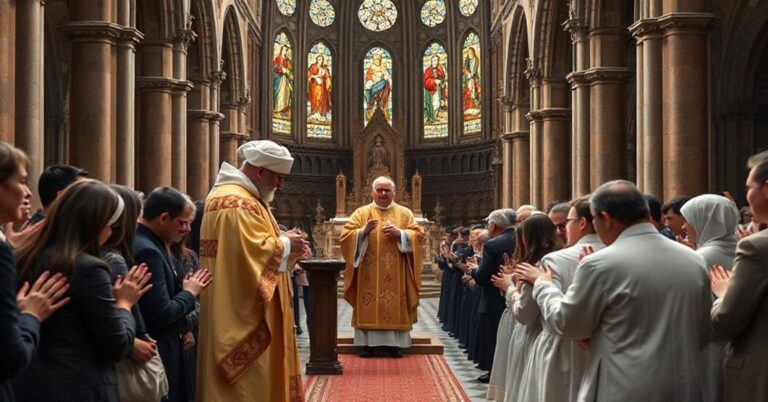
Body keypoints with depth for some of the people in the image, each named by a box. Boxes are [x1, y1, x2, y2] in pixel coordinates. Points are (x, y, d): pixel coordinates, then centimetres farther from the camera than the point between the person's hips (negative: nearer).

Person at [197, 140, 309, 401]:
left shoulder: (235, 195, 16)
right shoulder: (238, 203, -19)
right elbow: (256, 252, -27)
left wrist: (284, 243, 5)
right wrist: (286, 245, -11)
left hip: (240, 310, 11)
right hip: (242, 314, -11)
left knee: (251, 379, 15)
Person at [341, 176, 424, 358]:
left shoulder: (405, 213, 10)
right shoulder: (361, 212, 8)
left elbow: (418, 235, 2)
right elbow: (346, 235, 0)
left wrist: (399, 233, -14)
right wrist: (363, 231, -18)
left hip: (395, 276, 1)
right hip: (369, 274, 0)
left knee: (395, 307, -2)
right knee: (369, 307, -4)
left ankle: (395, 343, 3)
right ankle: (367, 343, -1)